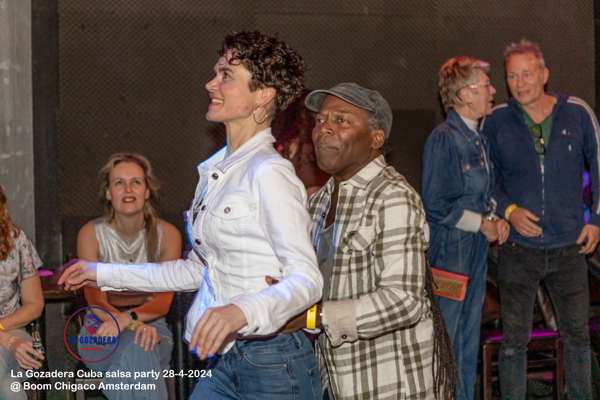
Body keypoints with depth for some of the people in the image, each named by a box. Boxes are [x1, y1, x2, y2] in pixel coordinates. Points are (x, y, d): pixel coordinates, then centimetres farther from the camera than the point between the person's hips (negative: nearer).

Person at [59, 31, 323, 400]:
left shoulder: (269, 173, -15)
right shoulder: (215, 170, 10)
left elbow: (306, 280, -19)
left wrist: (243, 311, -38)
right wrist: (105, 274, 22)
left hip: (274, 366, -7)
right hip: (223, 360, 8)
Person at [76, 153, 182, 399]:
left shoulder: (167, 234, -4)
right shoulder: (91, 234, -7)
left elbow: (163, 302, -9)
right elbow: (96, 302, -11)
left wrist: (128, 318, -30)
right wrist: (136, 326, -30)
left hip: (150, 323, 1)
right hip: (103, 327, -1)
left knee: (139, 350, -35)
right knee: (134, 347, -35)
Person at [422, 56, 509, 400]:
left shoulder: (479, 140, 9)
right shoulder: (444, 139, -16)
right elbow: (437, 206, -19)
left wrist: (496, 218, 2)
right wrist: (483, 224, -12)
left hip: (478, 250, 8)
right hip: (451, 251, -8)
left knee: (469, 337, 16)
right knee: (446, 338, 0)